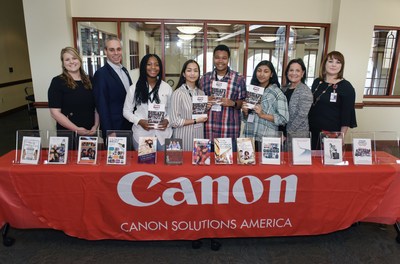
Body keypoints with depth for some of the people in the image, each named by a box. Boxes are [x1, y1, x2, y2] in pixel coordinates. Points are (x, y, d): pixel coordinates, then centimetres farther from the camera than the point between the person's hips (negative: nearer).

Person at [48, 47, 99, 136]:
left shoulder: (89, 81, 6)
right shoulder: (57, 82, -5)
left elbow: (97, 107, 9)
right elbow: (55, 112, -10)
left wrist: (95, 126, -4)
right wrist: (76, 129, -16)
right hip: (67, 133, -3)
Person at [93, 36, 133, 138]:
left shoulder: (124, 70, 9)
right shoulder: (101, 74, -15)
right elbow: (102, 106, -16)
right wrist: (109, 133, -17)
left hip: (130, 125, 7)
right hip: (114, 128, -7)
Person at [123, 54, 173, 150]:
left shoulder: (167, 88, 3)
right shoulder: (134, 88, -1)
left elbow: (171, 110, 9)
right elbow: (126, 111, 3)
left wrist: (167, 120, -11)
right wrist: (139, 121, -13)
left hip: (163, 135, 1)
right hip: (141, 135, -1)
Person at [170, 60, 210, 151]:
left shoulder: (201, 93, 7)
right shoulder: (178, 93, -12)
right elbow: (174, 122, -15)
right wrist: (196, 121, -13)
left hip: (200, 135, 5)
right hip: (184, 138, -5)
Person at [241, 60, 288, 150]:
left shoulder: (276, 92, -5)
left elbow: (284, 119, -11)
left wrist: (262, 115, -17)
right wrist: (245, 112, -4)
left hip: (267, 140, -4)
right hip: (249, 137, 4)